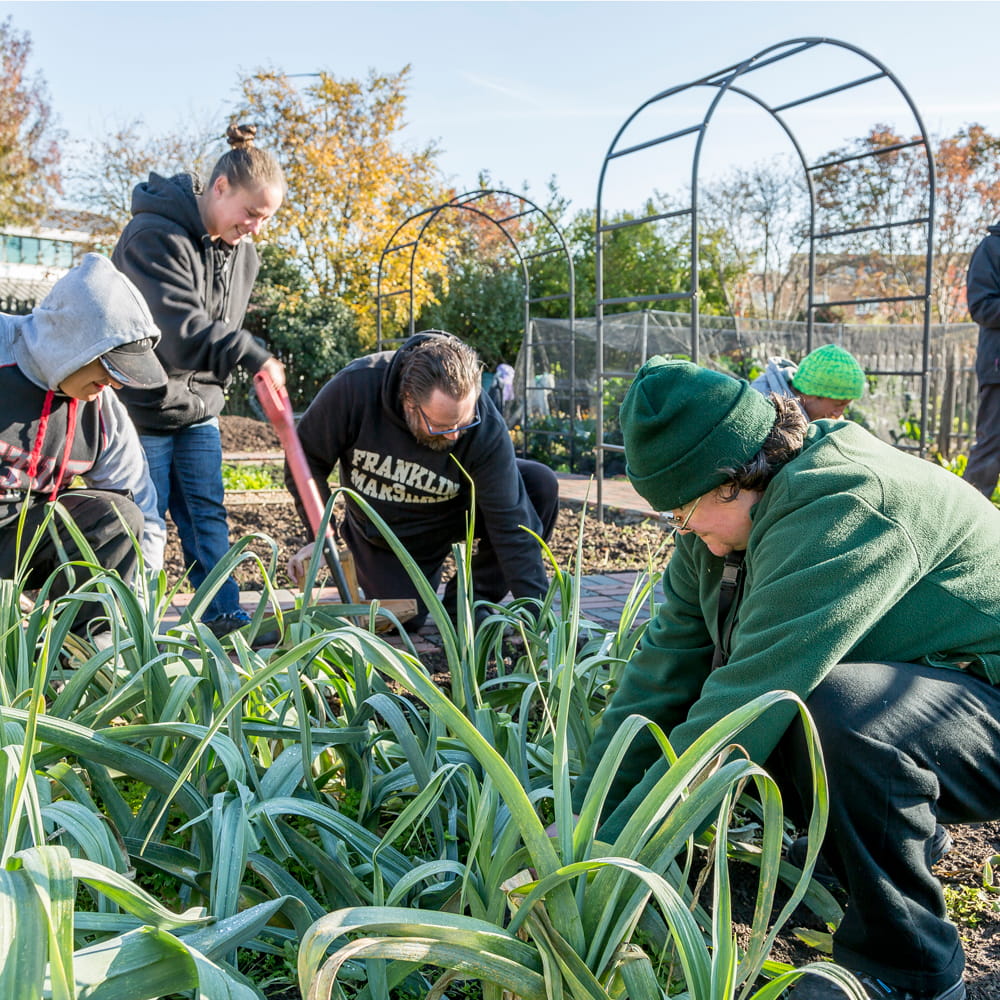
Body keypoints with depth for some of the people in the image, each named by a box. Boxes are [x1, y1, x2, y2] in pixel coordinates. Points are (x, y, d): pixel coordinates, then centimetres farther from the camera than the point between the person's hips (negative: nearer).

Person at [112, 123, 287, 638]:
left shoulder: (242, 254, 6)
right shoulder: (154, 235, -19)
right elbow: (182, 330, -30)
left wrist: (209, 389, 10)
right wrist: (255, 356, -34)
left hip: (198, 407, 7)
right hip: (144, 406, -7)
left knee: (207, 514, 8)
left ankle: (225, 618, 13)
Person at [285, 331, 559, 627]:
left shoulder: (487, 428, -34)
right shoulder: (355, 386, -33)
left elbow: (511, 524, -31)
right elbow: (307, 457, -18)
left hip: (454, 512, 0)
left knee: (542, 485, -24)